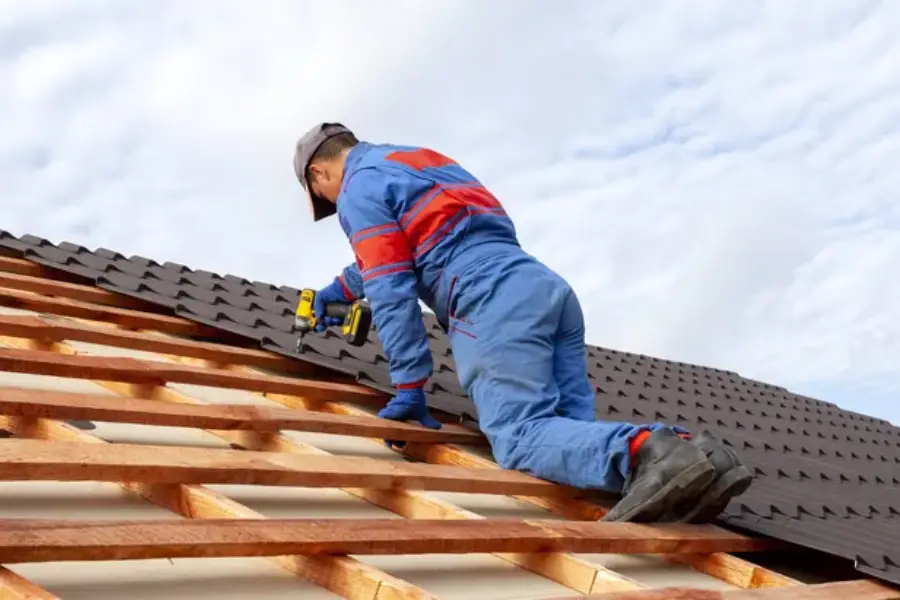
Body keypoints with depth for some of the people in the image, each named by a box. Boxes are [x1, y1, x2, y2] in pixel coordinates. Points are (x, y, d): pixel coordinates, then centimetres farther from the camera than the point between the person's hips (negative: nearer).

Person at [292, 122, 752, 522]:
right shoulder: (419, 159, 36)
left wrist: (408, 386, 0)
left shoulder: (359, 190, 9)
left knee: (521, 436, -19)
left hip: (494, 301, -8)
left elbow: (392, 290, -1)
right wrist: (340, 289, 65)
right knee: (571, 434, 0)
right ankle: (684, 453, -23)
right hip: (546, 287, 9)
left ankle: (644, 453, -43)